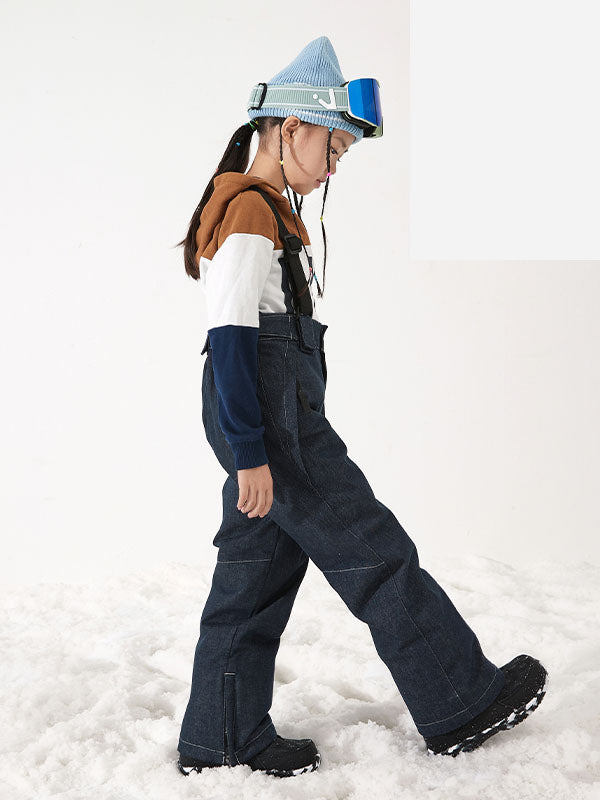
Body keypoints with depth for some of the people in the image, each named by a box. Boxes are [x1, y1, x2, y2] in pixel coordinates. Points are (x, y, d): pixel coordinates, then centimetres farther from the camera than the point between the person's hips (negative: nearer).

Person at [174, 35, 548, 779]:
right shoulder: (251, 210, -14)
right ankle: (459, 705, 10)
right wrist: (252, 453, -21)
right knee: (376, 555, -2)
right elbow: (231, 338, -19)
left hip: (268, 416, 10)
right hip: (271, 417, -10)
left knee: (256, 570, 12)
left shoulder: (256, 209, 18)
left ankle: (221, 740, 19)